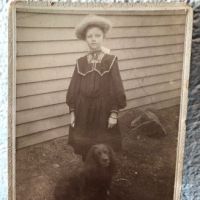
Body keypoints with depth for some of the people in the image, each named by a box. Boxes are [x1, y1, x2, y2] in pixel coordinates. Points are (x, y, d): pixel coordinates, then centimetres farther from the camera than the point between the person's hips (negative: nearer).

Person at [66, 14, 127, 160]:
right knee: (85, 152, 8)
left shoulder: (111, 60, -4)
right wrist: (72, 112, 4)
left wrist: (114, 113, -7)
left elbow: (116, 88, -4)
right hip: (83, 113, 2)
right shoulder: (81, 62, 3)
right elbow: (73, 89, 7)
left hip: (103, 112, -2)